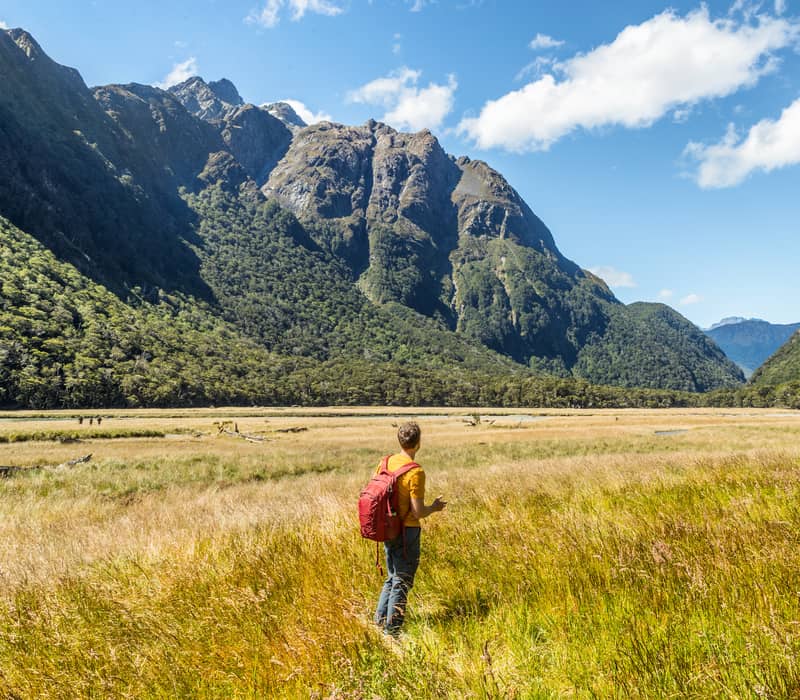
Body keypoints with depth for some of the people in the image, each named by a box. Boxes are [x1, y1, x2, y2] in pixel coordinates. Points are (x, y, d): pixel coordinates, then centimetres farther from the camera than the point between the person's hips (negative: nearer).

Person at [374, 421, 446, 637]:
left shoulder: (385, 463, -1)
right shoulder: (416, 472, -22)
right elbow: (418, 512, -21)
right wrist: (435, 507, -2)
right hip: (407, 531, -7)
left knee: (392, 577, 23)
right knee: (402, 582, 7)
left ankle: (380, 621, 28)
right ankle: (392, 631, 16)